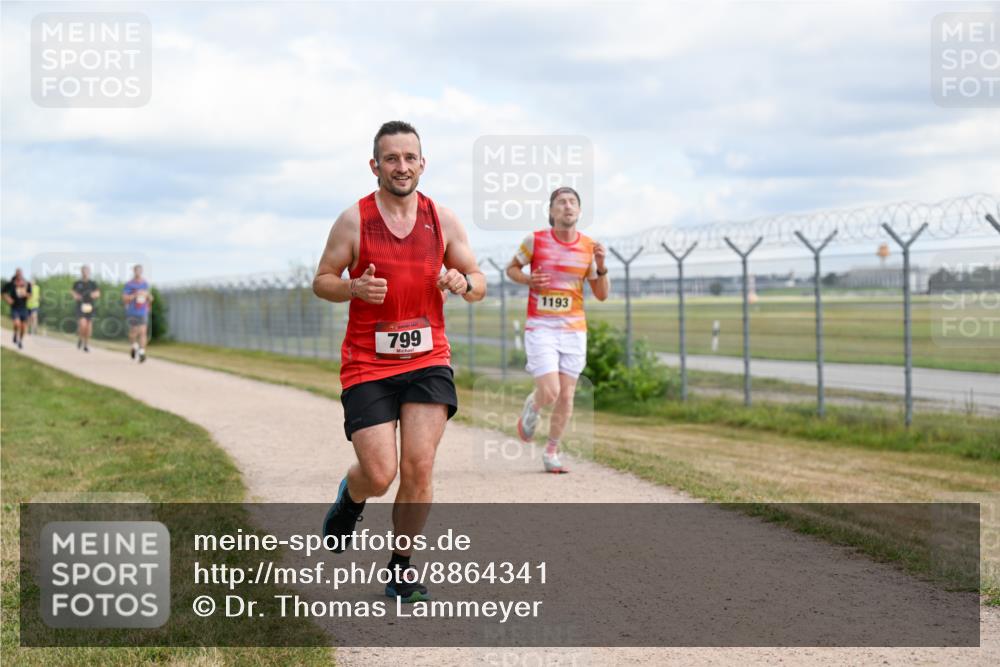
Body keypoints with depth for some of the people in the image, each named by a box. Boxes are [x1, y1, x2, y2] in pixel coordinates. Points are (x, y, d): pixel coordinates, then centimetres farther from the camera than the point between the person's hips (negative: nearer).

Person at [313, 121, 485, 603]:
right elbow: (321, 281, 3)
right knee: (379, 476, -8)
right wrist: (355, 288, -18)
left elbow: (478, 283, 11)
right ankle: (350, 497, 30)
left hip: (427, 359, 2)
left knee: (419, 468, -8)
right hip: (368, 364, -2)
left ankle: (401, 569, 10)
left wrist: (463, 282, -13)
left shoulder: (443, 220, 3)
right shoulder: (353, 221, -4)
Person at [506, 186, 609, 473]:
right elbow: (512, 268, 10)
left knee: (566, 396, 5)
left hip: (574, 330, 3)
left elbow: (602, 294, 7)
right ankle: (531, 407, 22)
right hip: (540, 328, -3)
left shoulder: (589, 247, 2)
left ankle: (551, 452, 22)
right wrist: (528, 280, -10)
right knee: (549, 393, -14)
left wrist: (601, 267, -10)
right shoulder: (535, 240, -5)